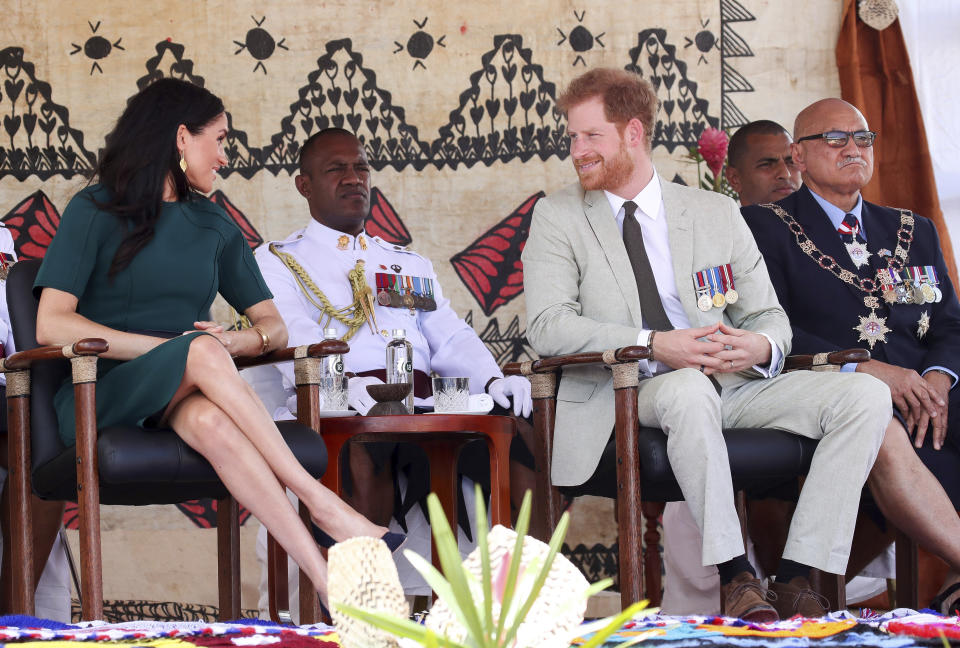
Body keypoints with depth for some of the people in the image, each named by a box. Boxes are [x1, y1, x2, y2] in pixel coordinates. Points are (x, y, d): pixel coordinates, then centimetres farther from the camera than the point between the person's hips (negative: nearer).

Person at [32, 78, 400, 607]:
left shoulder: (213, 226, 20)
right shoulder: (95, 211, 3)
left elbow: (273, 325, 17)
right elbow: (51, 325, -9)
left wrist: (237, 341, -8)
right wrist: (171, 346, -15)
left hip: (183, 397, 3)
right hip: (101, 399, -3)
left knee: (210, 419, -36)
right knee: (200, 353, -35)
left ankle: (326, 582, -51)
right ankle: (318, 500, -38)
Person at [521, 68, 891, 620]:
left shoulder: (718, 213, 15)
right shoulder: (559, 217, 7)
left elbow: (770, 316, 15)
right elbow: (548, 326, -7)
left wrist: (761, 346, -12)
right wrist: (654, 344, -20)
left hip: (731, 386, 4)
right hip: (625, 395, -4)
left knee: (866, 395, -18)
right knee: (689, 389, -39)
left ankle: (797, 580, -22)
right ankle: (736, 577, -32)